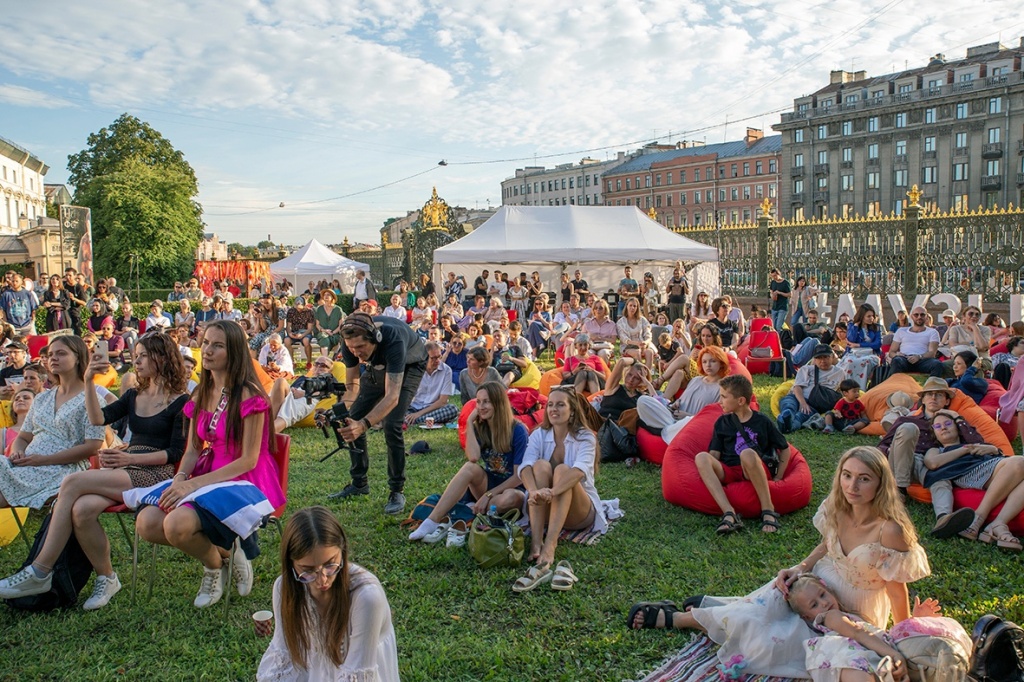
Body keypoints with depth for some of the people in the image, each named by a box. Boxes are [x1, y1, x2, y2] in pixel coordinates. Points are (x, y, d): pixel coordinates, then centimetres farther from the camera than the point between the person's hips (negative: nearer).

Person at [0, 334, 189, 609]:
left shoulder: (180, 401, 0)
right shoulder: (133, 397, 21)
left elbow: (177, 453, -7)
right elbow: (98, 419, 4)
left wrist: (130, 458, -14)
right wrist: (88, 382, -7)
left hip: (156, 474, -6)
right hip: (125, 471, 6)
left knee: (73, 482, -24)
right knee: (82, 509, -27)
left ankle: (40, 572, -16)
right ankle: (106, 578, -9)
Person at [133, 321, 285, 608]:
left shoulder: (248, 395, -13)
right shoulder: (201, 394, 12)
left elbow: (248, 460, -16)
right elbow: (193, 449, 12)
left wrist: (193, 485, -20)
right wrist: (180, 479, -11)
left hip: (245, 481, -7)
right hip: (207, 475, 8)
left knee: (177, 524, -31)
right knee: (146, 523, -15)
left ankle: (215, 564, 1)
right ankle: (221, 548, 5)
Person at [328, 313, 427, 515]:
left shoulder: (393, 340, -44)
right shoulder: (351, 345, -27)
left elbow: (392, 396, -49)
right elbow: (351, 384, -13)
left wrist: (364, 424, -62)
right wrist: (344, 412, -32)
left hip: (409, 366, -6)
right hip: (378, 366, 6)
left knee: (392, 425, -22)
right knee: (353, 421, -1)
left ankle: (397, 491, -7)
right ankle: (359, 483, 17)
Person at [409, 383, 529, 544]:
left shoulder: (518, 430, -13)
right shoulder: (479, 427, -1)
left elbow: (519, 475, -15)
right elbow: (473, 457, -21)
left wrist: (488, 495, -21)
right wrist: (469, 422, -16)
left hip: (511, 489, -3)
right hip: (487, 486, 3)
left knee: (510, 498, -39)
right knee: (470, 467, -28)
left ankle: (459, 523, -30)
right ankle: (432, 522, -35)